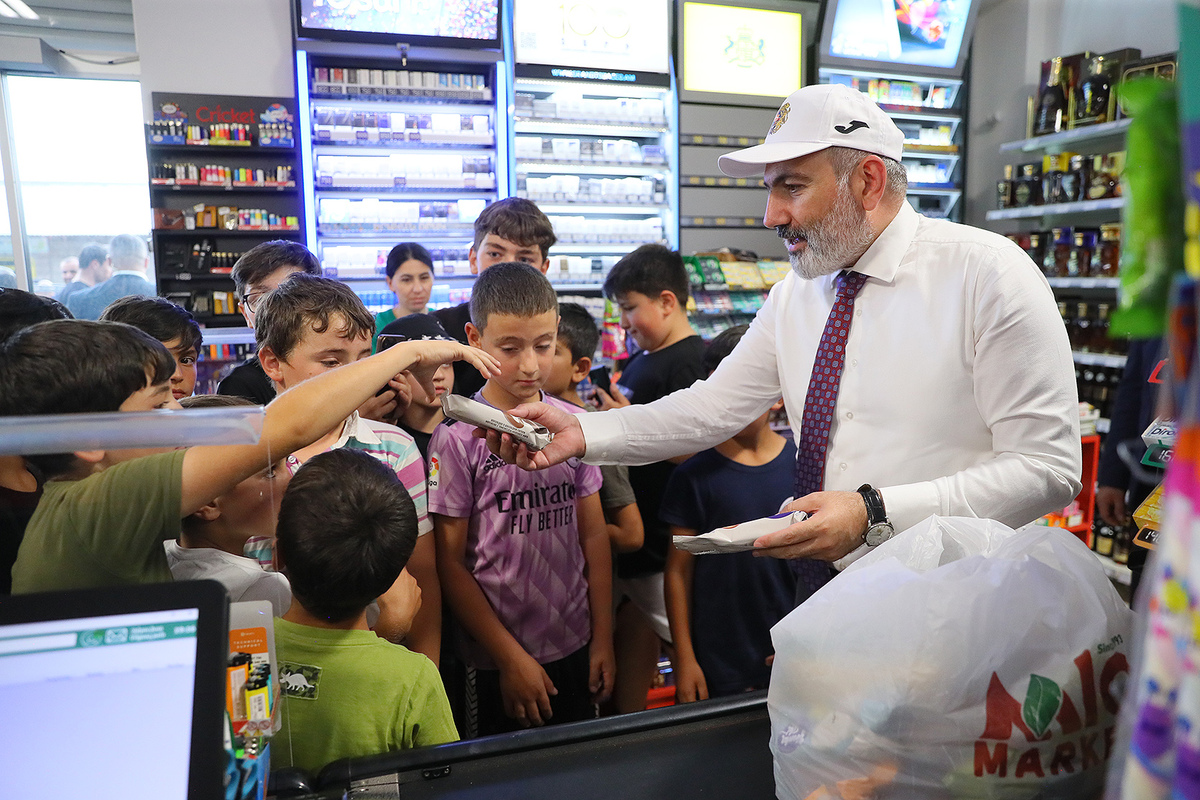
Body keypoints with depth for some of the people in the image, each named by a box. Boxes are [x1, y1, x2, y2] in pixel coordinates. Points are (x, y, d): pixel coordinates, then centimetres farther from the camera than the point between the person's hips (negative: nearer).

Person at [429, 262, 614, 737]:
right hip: (496, 662, -3)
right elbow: (451, 564, -10)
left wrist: (603, 639, 5)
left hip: (575, 649, 4)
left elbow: (594, 535, 5)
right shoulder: (457, 438, -13)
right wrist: (511, 658, -9)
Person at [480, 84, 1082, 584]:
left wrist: (875, 514, -26)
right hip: (822, 592, 5)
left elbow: (1049, 469, -16)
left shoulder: (988, 275, -13)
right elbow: (711, 409, 3)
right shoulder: (796, 294, 5)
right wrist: (583, 433, -10)